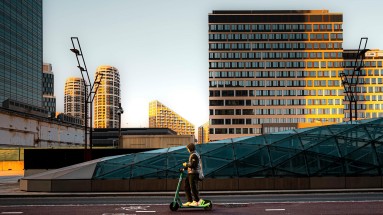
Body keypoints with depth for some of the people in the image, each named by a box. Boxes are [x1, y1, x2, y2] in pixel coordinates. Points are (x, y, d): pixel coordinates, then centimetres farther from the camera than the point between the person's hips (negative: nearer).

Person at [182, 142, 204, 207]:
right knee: (186, 187, 11)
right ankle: (189, 201, 16)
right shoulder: (193, 155, 18)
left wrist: (186, 164, -9)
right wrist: (185, 167, 15)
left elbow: (193, 165, -23)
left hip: (194, 173, -11)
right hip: (190, 173, 11)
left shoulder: (194, 155, -14)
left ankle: (197, 201, 2)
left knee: (193, 187, -6)